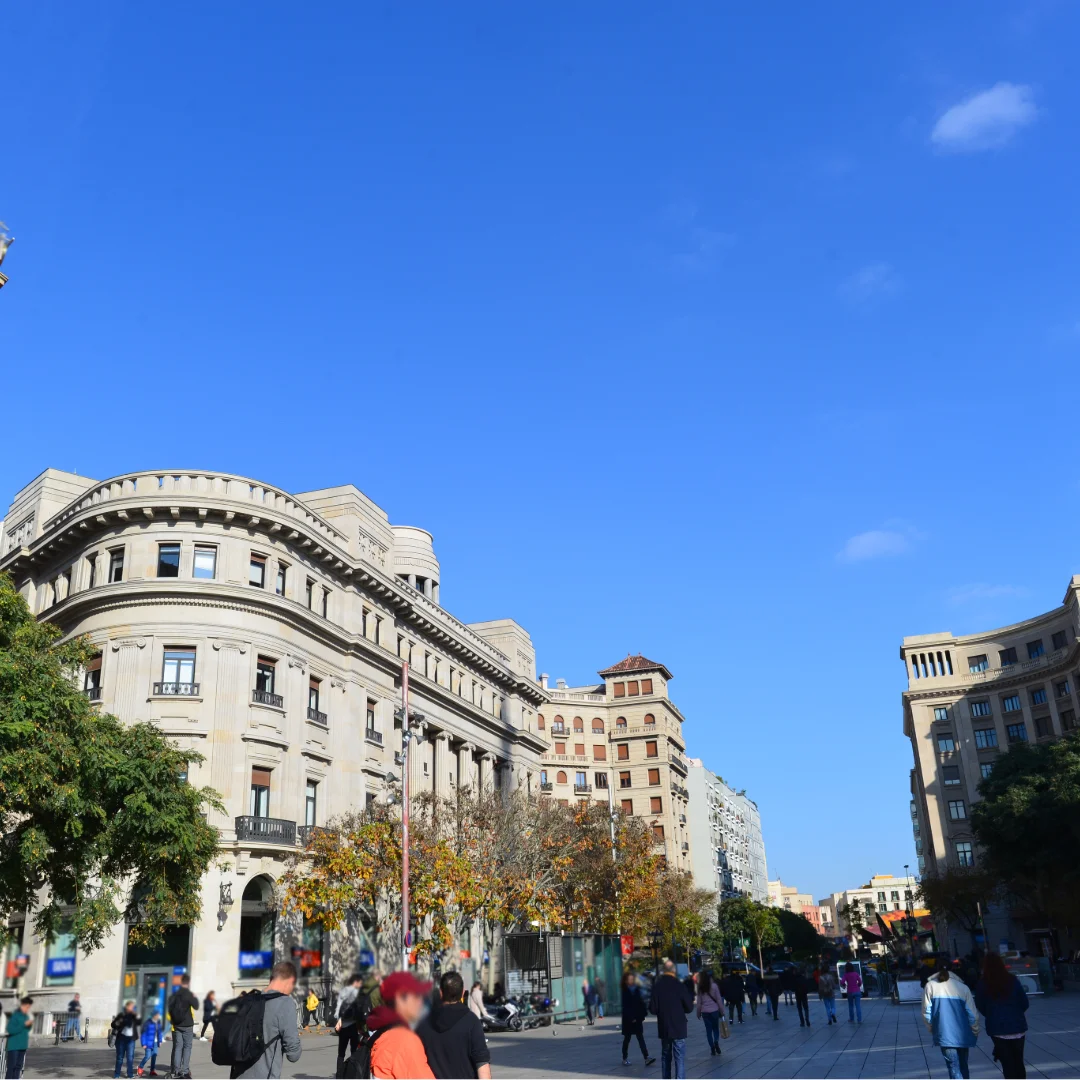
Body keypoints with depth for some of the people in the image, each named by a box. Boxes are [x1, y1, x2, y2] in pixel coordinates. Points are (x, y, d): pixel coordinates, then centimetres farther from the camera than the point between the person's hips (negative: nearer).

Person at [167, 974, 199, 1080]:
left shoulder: (174, 994, 4)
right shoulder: (189, 994, -10)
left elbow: (170, 1008, 5)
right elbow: (196, 1006, -4)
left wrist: (172, 1020, 14)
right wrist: (195, 998, 11)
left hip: (176, 1025, 4)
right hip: (187, 1025, -4)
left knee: (177, 1047, 8)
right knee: (187, 1047, 1)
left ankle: (176, 1070, 4)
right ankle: (184, 1070, -4)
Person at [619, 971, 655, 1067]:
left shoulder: (637, 989, 7)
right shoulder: (624, 991, -8)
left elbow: (641, 1003, 6)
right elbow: (624, 1006, -13)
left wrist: (642, 1015, -2)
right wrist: (630, 1018, -18)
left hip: (637, 1018, 4)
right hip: (628, 1019, -4)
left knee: (641, 1038, -2)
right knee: (627, 1038, 7)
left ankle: (646, 1058, -10)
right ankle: (625, 1058, 19)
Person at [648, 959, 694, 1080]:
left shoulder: (656, 986, -7)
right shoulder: (679, 985, -13)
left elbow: (653, 1009, -6)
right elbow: (689, 1007, -5)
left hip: (663, 1028, 3)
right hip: (678, 1027, -3)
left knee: (665, 1056, 17)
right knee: (679, 1058, 0)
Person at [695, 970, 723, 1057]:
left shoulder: (700, 988, 0)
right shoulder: (714, 986, -5)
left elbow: (699, 1001, 3)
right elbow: (719, 999, -3)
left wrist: (698, 1013, 11)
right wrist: (722, 1010, 5)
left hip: (705, 1011, 1)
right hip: (714, 1010, -1)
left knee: (708, 1030, 9)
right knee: (715, 1028, 12)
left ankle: (712, 1048, 6)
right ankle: (716, 1042, -12)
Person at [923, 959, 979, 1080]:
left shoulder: (930, 986, -1)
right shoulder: (962, 987, 0)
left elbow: (926, 1012, -2)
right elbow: (972, 1014, 0)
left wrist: (932, 1029, 13)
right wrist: (975, 1032, 15)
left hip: (944, 1034, -2)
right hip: (962, 1034, 2)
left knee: (954, 1068, -2)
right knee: (963, 1066, 20)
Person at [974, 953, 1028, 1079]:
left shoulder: (982, 984, -8)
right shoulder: (1012, 980, -4)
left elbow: (980, 1007, -1)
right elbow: (1024, 1002, 0)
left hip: (997, 1027, -2)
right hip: (1017, 1025, 2)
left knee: (1007, 1063, 6)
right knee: (1018, 1061, 14)